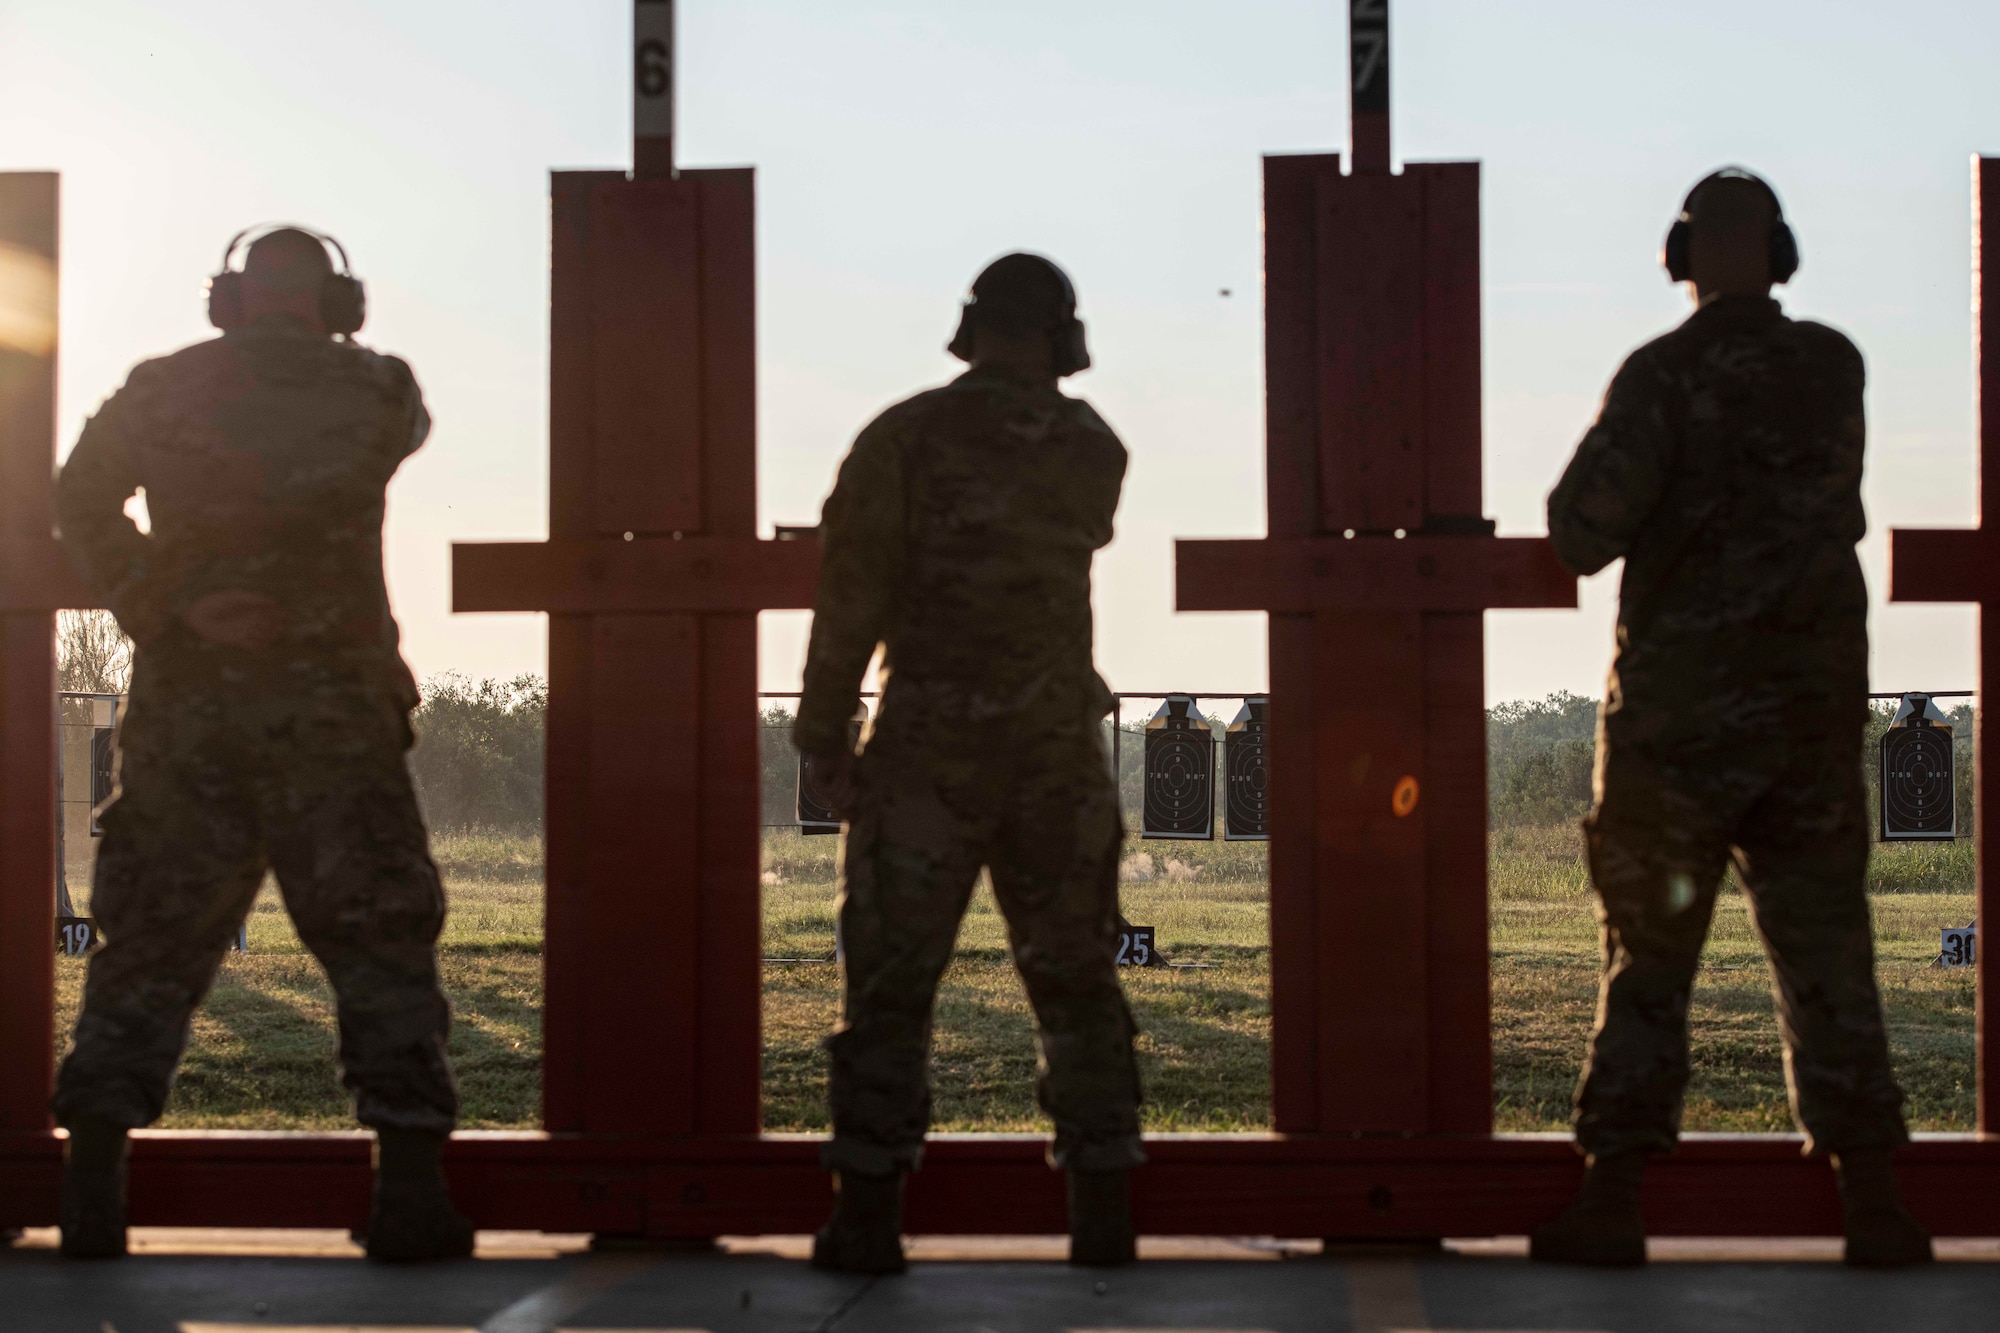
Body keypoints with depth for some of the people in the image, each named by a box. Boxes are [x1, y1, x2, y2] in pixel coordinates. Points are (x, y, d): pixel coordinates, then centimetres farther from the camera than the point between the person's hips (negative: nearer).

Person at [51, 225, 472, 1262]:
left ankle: (93, 1183, 4)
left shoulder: (162, 388, 9)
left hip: (183, 700, 2)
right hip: (330, 699, -2)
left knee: (151, 941, 8)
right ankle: (411, 1192, -2)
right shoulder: (378, 390, 6)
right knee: (381, 942, 3)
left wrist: (161, 608, -2)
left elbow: (81, 498, 1)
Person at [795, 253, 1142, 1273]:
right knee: (1077, 980, 10)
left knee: (891, 983, 2)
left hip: (930, 745, -2)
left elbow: (851, 592, -9)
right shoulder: (1096, 452, 5)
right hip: (1059, 747, 3)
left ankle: (868, 1215, -1)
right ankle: (1102, 1212, 8)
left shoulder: (903, 439, -5)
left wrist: (824, 730, -3)